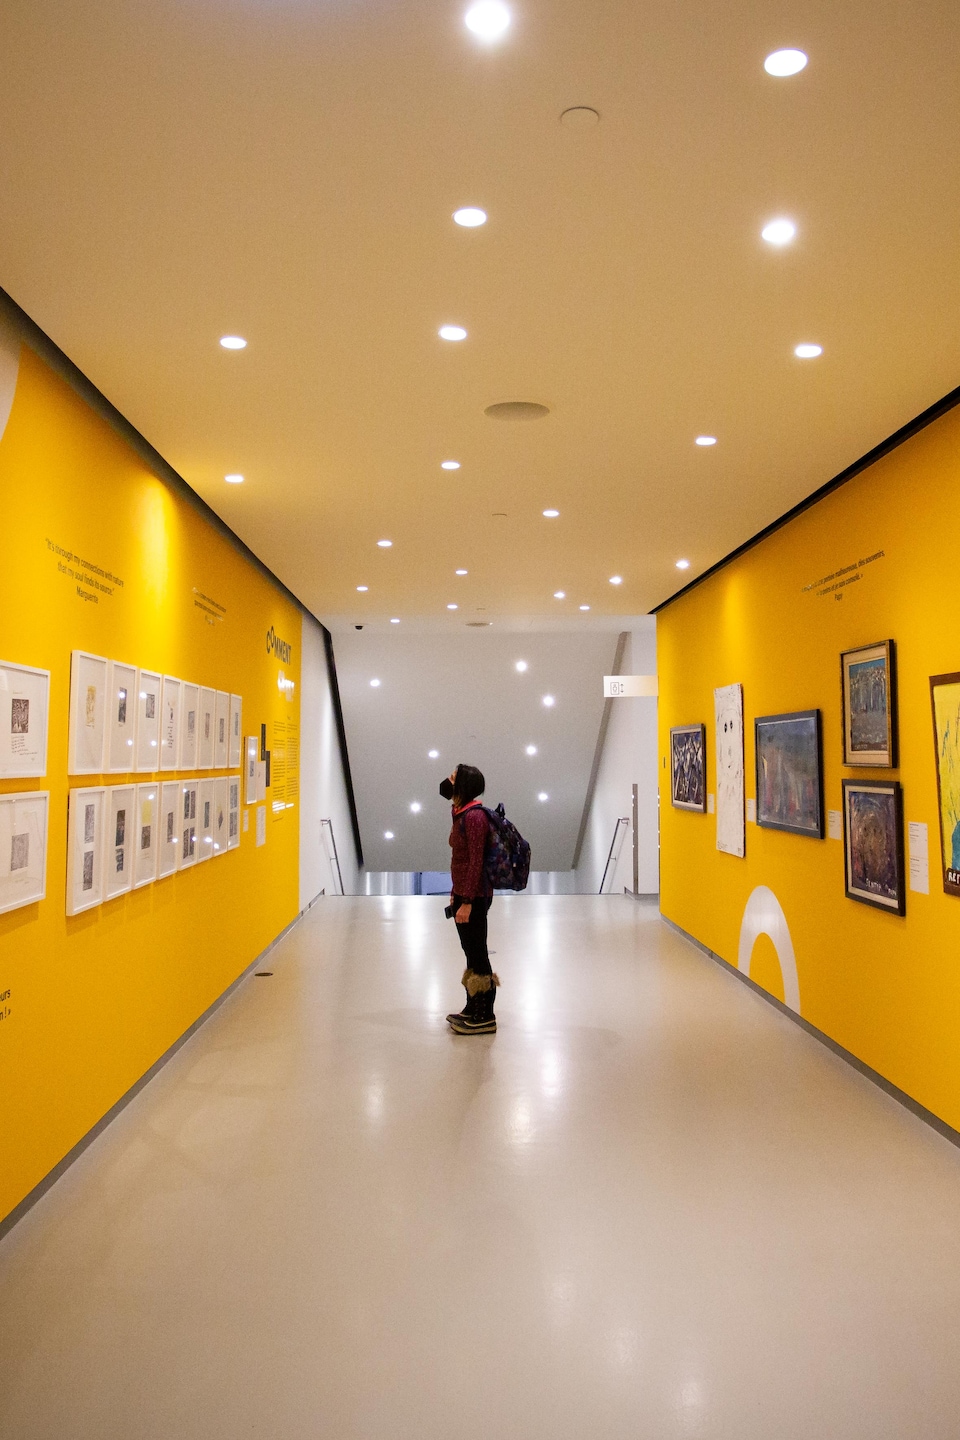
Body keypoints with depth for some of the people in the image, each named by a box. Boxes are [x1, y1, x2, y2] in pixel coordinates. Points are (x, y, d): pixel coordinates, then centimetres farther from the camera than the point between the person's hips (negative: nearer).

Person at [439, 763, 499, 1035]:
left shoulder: (474, 816, -18)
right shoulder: (461, 814, 10)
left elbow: (476, 862, -21)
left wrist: (467, 902, -22)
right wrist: (456, 893, 18)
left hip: (474, 896, -10)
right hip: (463, 893, 10)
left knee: (477, 953, -1)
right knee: (471, 952, 17)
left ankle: (485, 1018, 9)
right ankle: (473, 1009, 28)